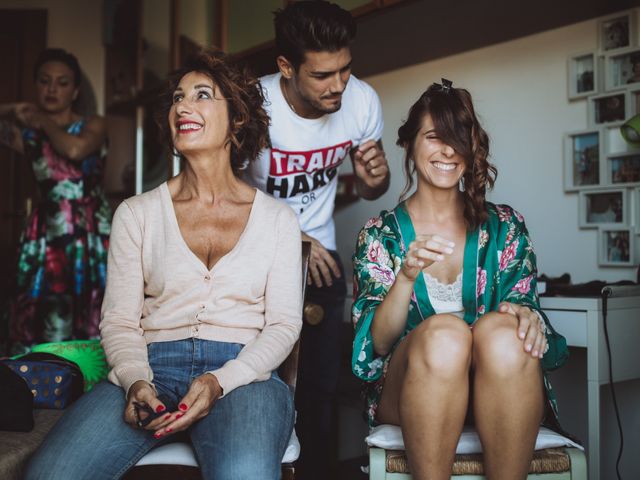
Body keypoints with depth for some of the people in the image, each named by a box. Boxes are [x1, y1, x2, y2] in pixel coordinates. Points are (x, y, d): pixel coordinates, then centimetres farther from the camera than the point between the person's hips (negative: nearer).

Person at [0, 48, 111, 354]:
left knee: (89, 320, -2)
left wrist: (45, 121, -2)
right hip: (45, 235, 2)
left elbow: (74, 149, -17)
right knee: (40, 322, -3)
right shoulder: (29, 136, 12)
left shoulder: (93, 126, 5)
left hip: (90, 234, -2)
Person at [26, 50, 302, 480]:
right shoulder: (137, 213, 13)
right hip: (151, 367, 2)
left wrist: (220, 381, -13)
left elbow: (283, 324, 4)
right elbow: (118, 321, 9)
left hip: (242, 374, -2)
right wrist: (136, 381, -12)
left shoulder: (277, 219, 10)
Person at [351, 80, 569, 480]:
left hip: (498, 389, 1)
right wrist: (407, 275, -23)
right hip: (409, 388, -1)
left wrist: (526, 315, -20)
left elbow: (524, 304, 4)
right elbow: (378, 343, -5)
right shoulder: (380, 235, 4)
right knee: (442, 331, -33)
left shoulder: (504, 227, 8)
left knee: (500, 330, -32)